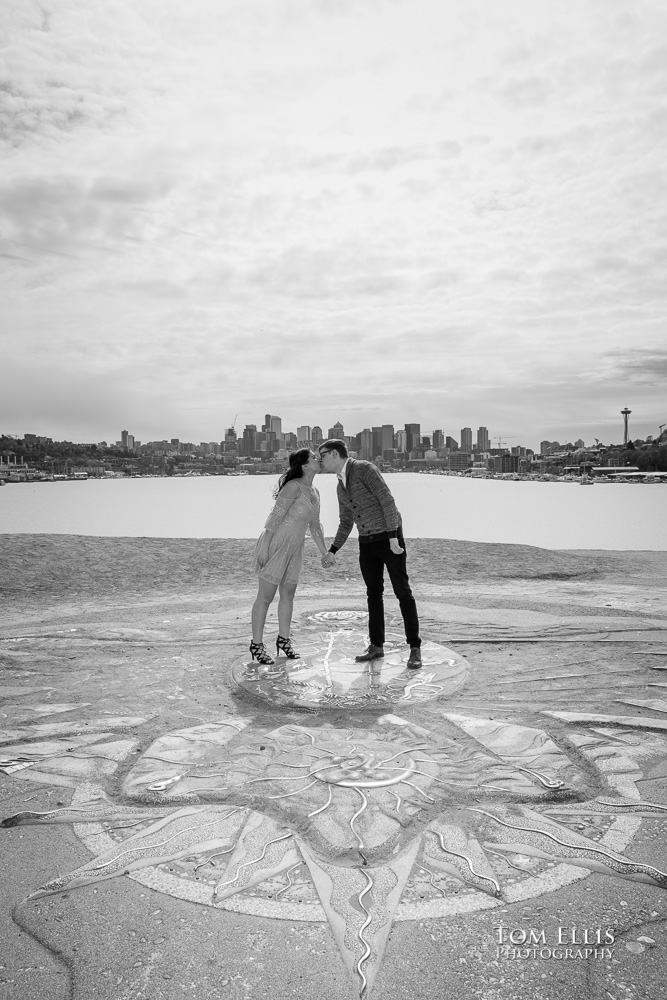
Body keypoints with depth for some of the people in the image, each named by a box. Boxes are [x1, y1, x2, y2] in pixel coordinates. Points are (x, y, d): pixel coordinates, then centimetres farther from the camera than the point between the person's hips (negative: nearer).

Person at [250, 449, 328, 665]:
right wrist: (264, 548, -22)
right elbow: (275, 516, -20)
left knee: (288, 593, 13)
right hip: (275, 543, -8)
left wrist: (325, 553, 19)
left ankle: (284, 640, 26)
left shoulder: (314, 493, 9)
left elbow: (315, 526, 17)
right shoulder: (294, 487, -18)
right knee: (266, 595, 0)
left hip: (294, 547, 8)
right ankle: (257, 644, 10)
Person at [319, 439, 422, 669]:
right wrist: (332, 551, 11)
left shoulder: (365, 468, -15)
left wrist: (393, 537, -25)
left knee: (402, 592, -4)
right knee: (374, 593, 9)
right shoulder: (341, 486, 11)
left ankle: (415, 649, 2)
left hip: (390, 538, -7)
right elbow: (346, 523, 18)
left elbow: (388, 501, -20)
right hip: (367, 542, 7)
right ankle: (376, 646, 19)